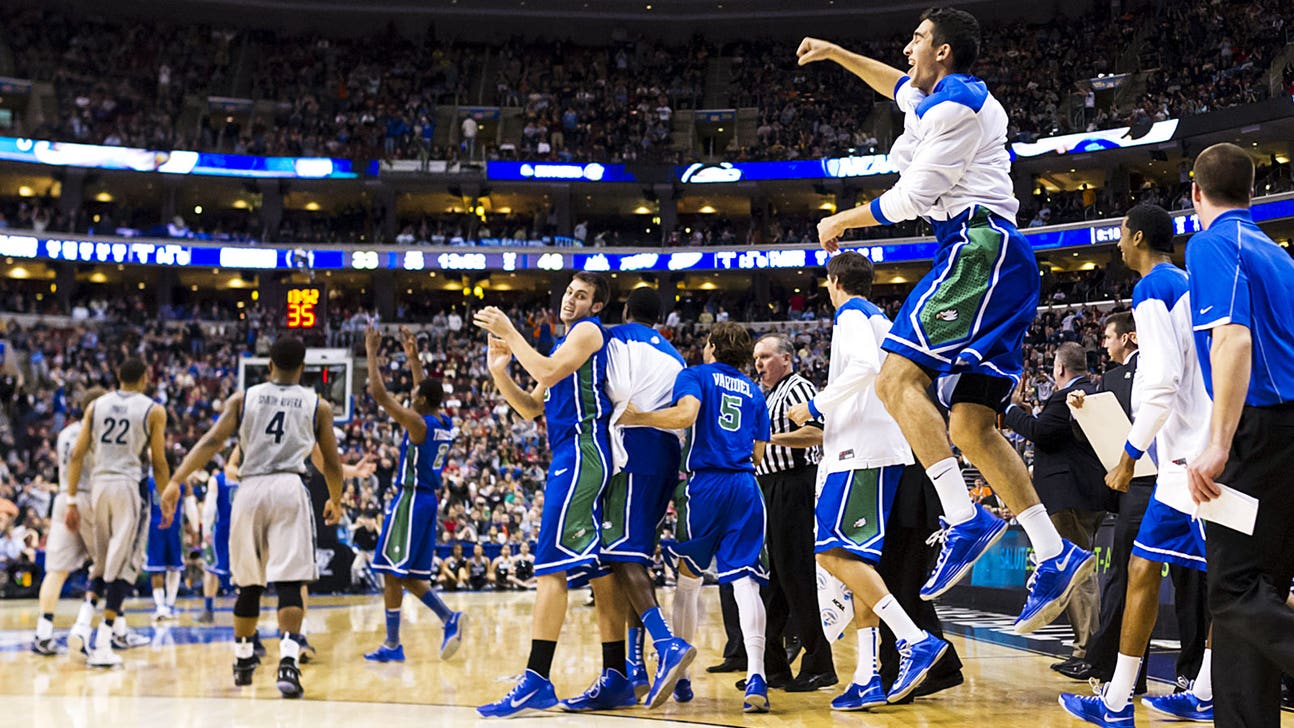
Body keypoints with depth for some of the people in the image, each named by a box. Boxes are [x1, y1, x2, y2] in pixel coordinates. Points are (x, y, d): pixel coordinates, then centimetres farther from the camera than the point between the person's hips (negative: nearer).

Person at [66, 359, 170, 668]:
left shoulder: (96, 405, 9)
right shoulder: (153, 410, 1)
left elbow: (77, 454, 4)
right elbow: (158, 463, 0)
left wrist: (71, 501, 7)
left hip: (99, 483, 4)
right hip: (131, 485, -4)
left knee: (103, 561, 20)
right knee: (123, 566, -4)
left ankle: (113, 623, 30)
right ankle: (102, 644, -11)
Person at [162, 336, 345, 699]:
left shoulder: (242, 399, 12)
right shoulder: (318, 405, 11)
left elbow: (211, 441, -1)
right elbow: (332, 463, 13)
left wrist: (176, 481, -5)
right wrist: (335, 501, 30)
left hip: (249, 490, 2)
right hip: (289, 488, -2)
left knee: (249, 584, 17)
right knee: (289, 582, -8)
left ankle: (243, 659, 32)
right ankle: (288, 662, -25)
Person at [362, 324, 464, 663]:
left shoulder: (417, 423, -16)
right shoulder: (445, 423, 7)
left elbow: (379, 393, -16)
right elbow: (427, 391, 26)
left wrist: (371, 353, -7)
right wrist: (412, 356, 29)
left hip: (411, 500, -8)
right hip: (430, 499, 8)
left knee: (392, 572, 0)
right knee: (409, 575, 14)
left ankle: (392, 645, 3)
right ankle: (449, 619, 0)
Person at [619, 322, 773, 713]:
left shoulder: (695, 375, 5)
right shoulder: (754, 390, 20)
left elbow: (686, 414, -16)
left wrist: (636, 417, -9)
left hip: (707, 483, -3)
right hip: (745, 487, 3)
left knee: (688, 573, 14)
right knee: (743, 579, -5)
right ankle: (756, 676, -20)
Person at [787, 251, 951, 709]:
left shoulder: (851, 315, -5)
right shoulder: (880, 319, 23)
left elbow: (866, 366, -23)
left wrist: (814, 406, -15)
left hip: (862, 450, -10)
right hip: (884, 448, 10)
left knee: (833, 552, -13)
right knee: (856, 559, 8)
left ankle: (917, 641, -21)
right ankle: (867, 679, 6)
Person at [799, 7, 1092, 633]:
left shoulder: (956, 103, -5)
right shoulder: (949, 98, 25)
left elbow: (911, 198, -7)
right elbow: (899, 85, 48)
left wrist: (841, 222, 6)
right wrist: (835, 54, 52)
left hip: (979, 248, -10)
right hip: (995, 259, 10)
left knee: (897, 376, -20)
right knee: (970, 427, 4)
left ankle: (965, 520, -28)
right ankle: (1057, 556, 0)